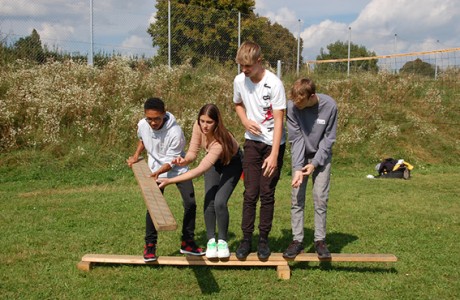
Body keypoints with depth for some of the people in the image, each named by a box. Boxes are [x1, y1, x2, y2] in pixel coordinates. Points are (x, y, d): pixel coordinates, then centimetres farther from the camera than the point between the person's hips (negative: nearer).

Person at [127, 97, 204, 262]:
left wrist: (158, 172, -39)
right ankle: (150, 245, 5)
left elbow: (171, 161, -24)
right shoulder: (142, 125, -16)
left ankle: (187, 242, 9)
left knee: (190, 203, -7)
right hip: (155, 170, 2)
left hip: (177, 168, -1)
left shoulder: (175, 131, -29)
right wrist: (136, 154, -2)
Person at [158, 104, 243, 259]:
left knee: (219, 202, -19)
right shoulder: (198, 126, -27)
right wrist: (185, 160, -43)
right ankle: (211, 240, 6)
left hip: (231, 163, -5)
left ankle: (222, 241, 2)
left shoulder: (220, 141, -43)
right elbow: (192, 152, -19)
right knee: (209, 202, -10)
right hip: (214, 162, 5)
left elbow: (200, 170, -47)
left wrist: (170, 180, -49)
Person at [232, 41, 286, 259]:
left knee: (267, 193, 3)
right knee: (250, 193, 2)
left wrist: (274, 154, -23)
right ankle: (246, 239, 11)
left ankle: (263, 239, 15)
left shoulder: (274, 84, -19)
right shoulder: (239, 81, -4)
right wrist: (245, 121, -5)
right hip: (252, 142, 3)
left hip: (273, 143, -3)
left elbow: (278, 120, -19)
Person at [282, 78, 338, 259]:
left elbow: (329, 138, -13)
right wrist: (298, 168, -24)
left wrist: (315, 163, -18)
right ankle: (297, 240, 5)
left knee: (320, 198, -3)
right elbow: (296, 139, -18)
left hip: (321, 156, -1)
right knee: (297, 198, -3)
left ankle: (320, 240, 7)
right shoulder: (292, 106, -21)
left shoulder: (329, 106, -22)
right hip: (300, 156, 1)